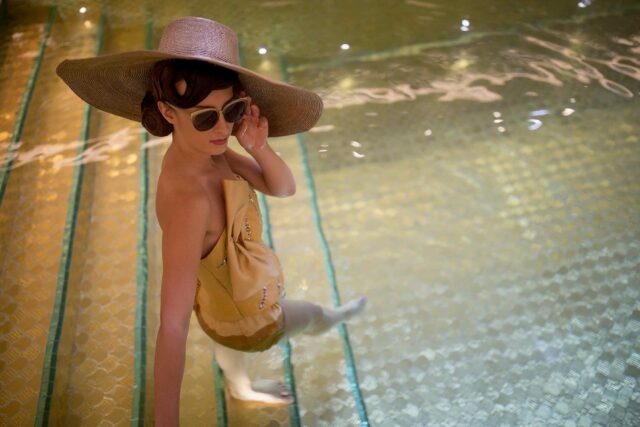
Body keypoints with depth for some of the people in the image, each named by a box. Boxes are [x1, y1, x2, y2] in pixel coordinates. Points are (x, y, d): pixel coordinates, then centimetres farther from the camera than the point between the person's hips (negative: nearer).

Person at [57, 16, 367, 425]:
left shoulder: (205, 149, -21)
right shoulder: (187, 197, -44)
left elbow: (283, 188, -13)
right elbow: (174, 323, -46)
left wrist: (260, 147, -34)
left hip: (223, 299, 6)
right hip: (247, 318, -5)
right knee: (310, 315, 27)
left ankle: (240, 387, 69)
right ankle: (325, 319, 62)